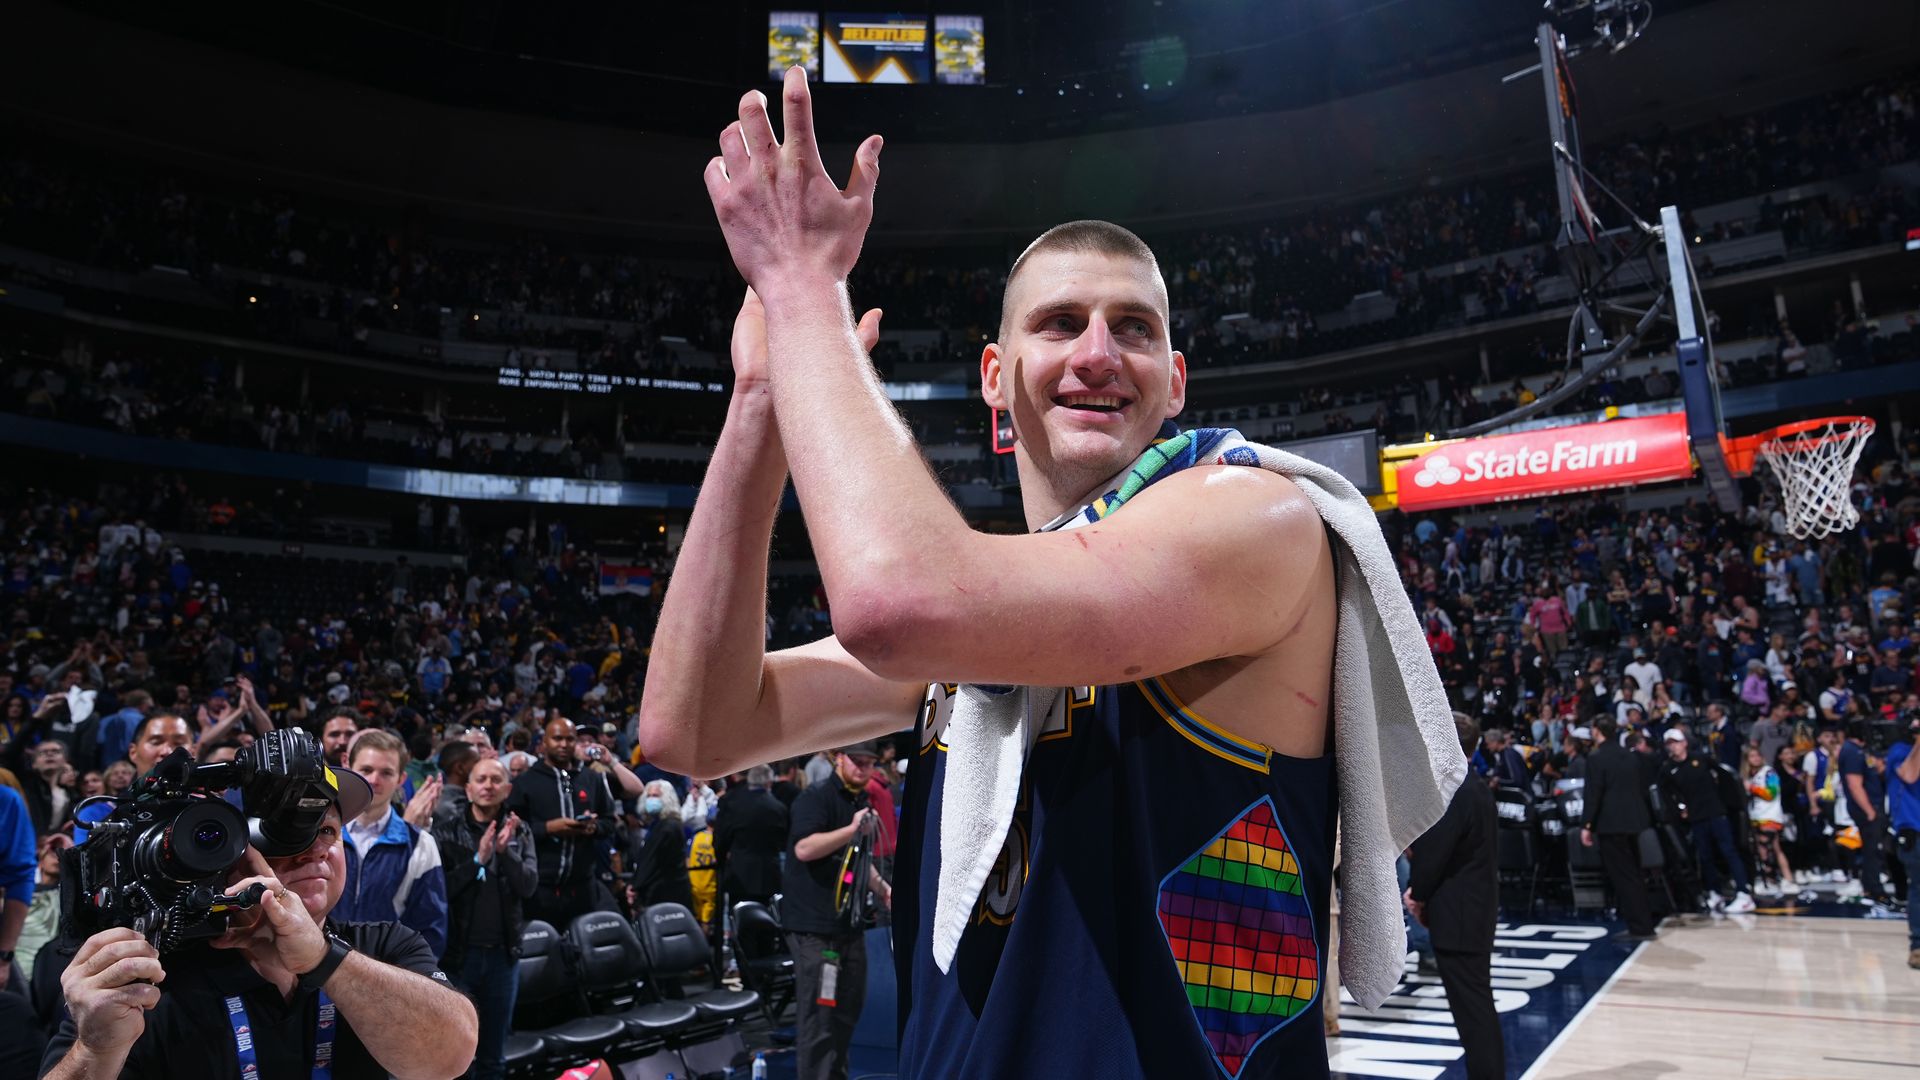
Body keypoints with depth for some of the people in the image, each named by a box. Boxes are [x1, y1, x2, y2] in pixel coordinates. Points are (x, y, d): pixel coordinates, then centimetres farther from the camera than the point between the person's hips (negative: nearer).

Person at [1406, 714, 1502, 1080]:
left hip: (1456, 916, -10)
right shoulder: (1479, 789, 9)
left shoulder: (1449, 796, -22)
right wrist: (1423, 893, 9)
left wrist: (1418, 896, 0)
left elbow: (1432, 855, -19)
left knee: (1471, 1010, -3)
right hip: (1478, 909, 10)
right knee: (1480, 1006, 18)